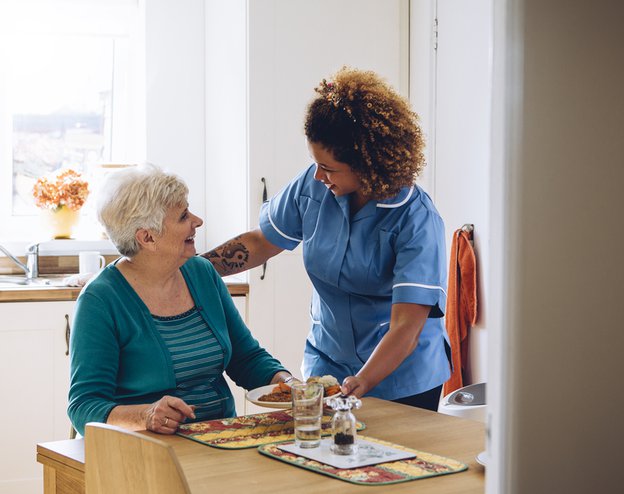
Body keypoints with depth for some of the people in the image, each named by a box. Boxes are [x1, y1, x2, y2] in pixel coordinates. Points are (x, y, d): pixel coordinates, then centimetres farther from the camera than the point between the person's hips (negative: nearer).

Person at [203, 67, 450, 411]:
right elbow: (260, 243, 7)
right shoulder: (313, 185, -8)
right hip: (327, 365, 4)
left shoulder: (417, 220, -22)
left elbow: (406, 328, -28)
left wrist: (361, 383, -41)